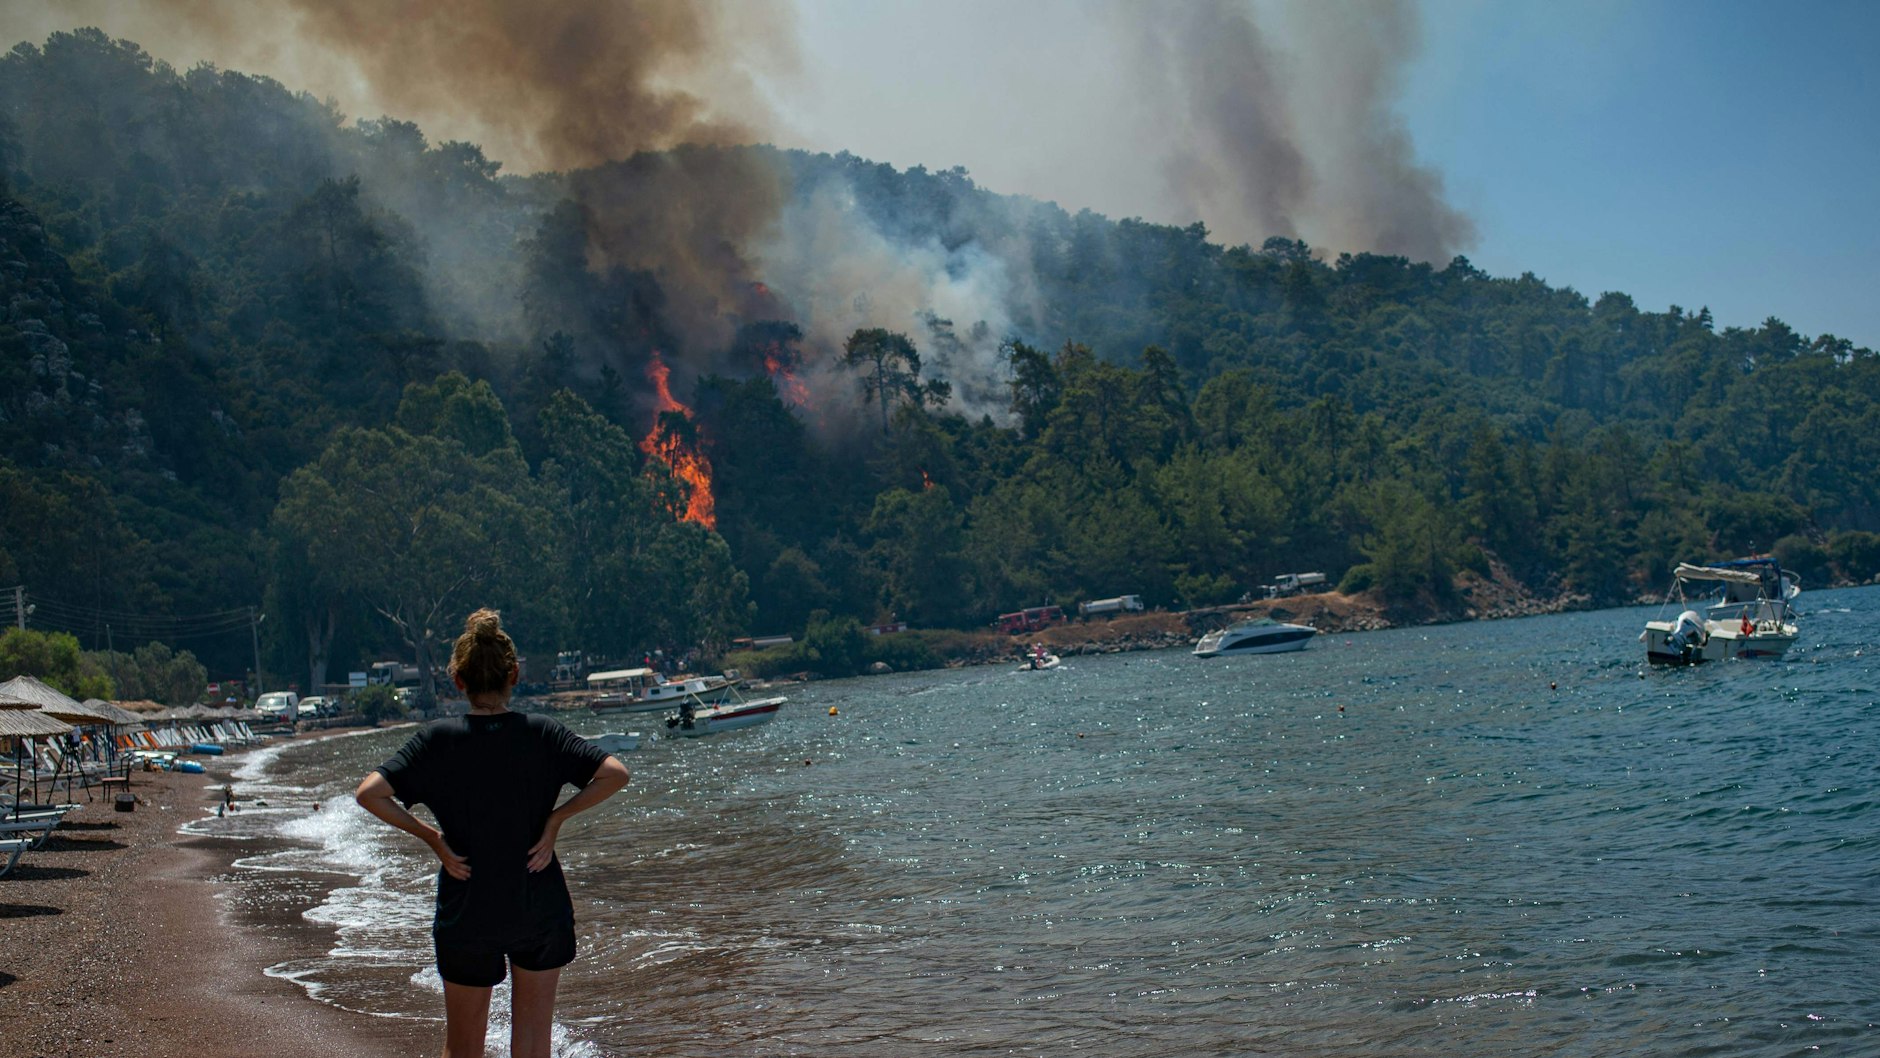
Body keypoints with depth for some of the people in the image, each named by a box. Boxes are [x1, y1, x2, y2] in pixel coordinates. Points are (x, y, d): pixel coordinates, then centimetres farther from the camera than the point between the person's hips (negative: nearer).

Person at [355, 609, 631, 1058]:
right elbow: (614, 774, -15)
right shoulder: (541, 734, -8)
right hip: (541, 910, 1)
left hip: (466, 915, 0)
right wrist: (555, 819, -9)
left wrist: (430, 836, -9)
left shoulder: (437, 740, -9)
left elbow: (369, 793, -17)